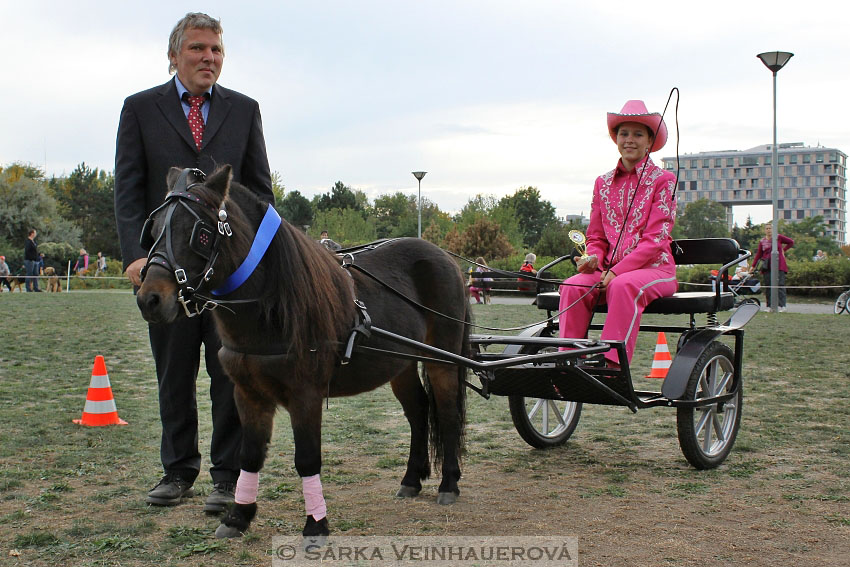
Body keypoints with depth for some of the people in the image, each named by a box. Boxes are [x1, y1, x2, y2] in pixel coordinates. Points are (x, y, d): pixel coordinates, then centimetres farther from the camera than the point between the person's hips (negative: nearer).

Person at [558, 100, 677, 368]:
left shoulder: (663, 180, 2)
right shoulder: (603, 183, 15)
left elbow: (655, 238, -8)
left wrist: (617, 271, -19)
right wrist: (593, 258, -6)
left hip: (654, 268, -4)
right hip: (609, 269, 4)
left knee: (624, 285, -38)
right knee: (572, 286, -27)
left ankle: (613, 365, -38)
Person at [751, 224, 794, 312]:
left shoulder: (778, 237, 4)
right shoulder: (762, 241, 11)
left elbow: (791, 242, 15)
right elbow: (758, 254, 15)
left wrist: (783, 250, 9)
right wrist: (753, 266, 12)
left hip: (779, 265, -3)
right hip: (767, 266, 3)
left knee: (780, 285, -9)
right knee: (767, 286, 0)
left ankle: (781, 306, -12)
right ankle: (769, 306, 4)